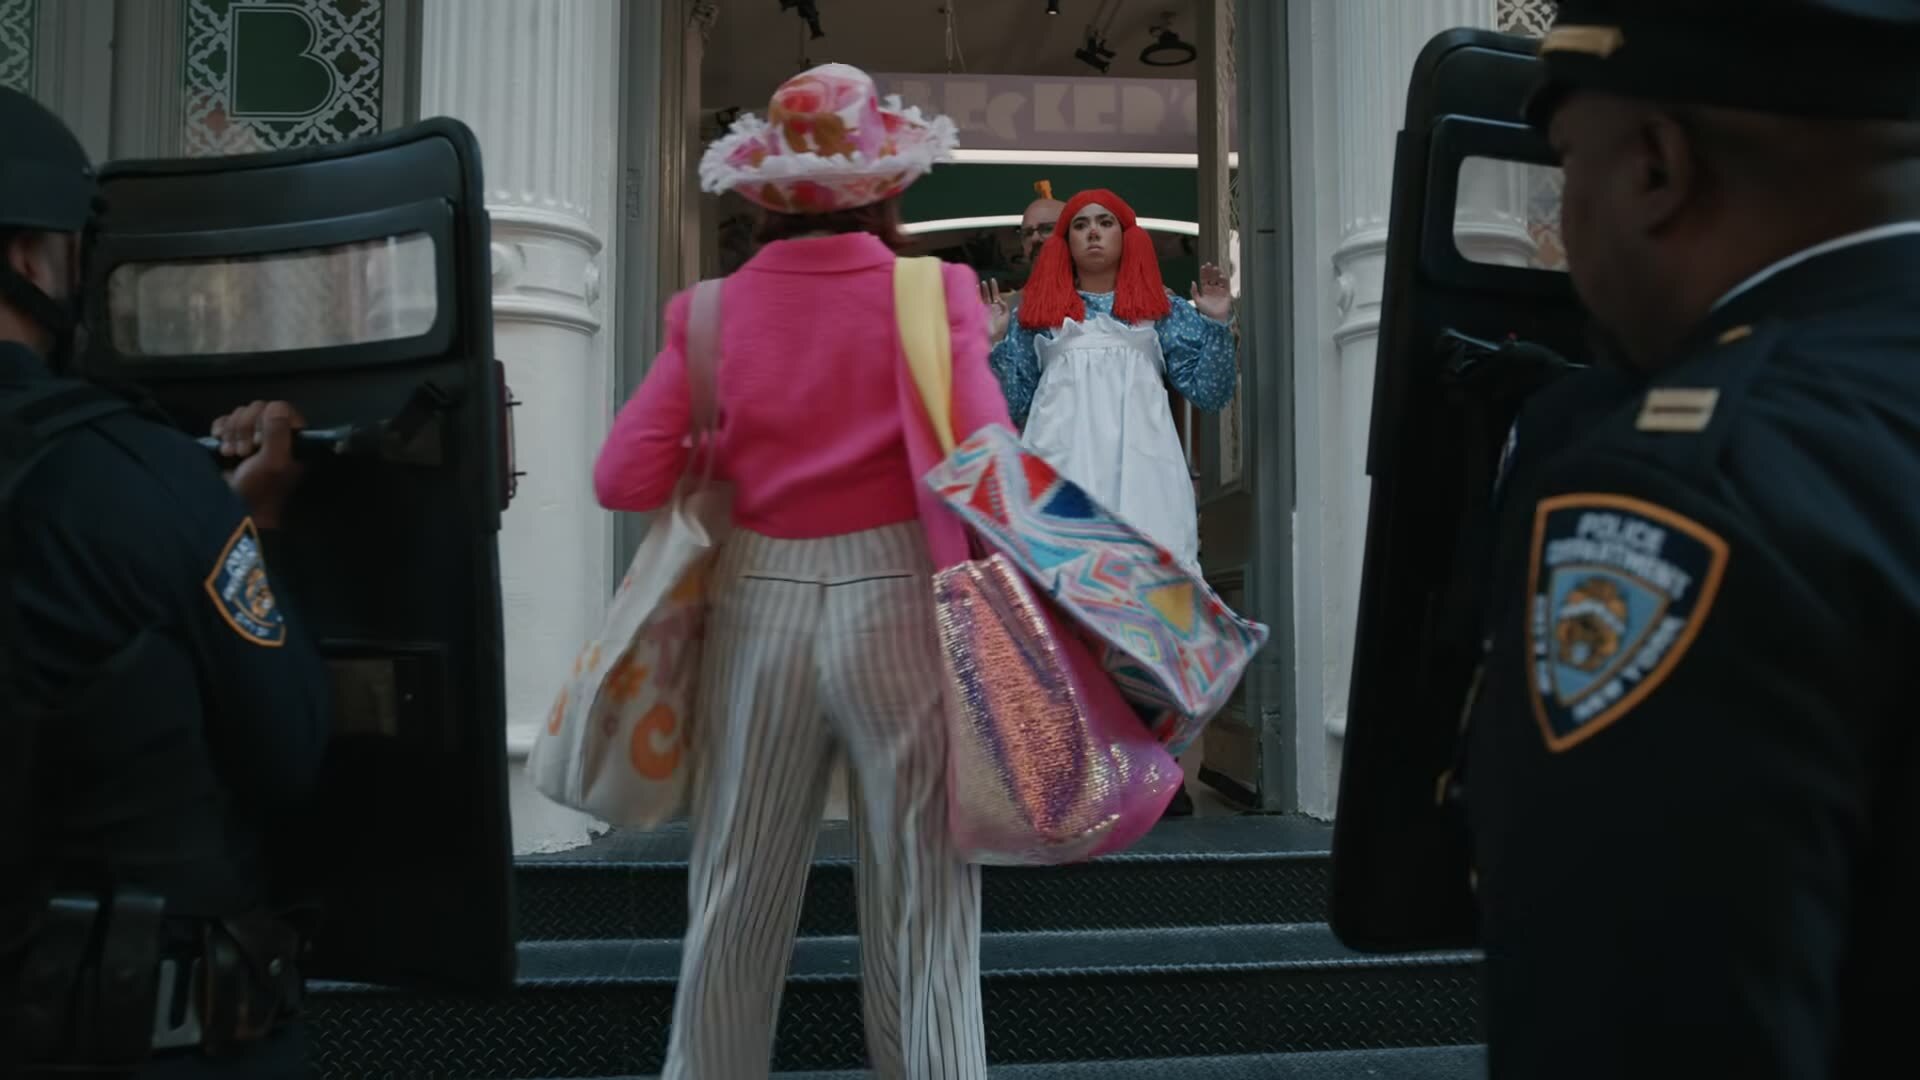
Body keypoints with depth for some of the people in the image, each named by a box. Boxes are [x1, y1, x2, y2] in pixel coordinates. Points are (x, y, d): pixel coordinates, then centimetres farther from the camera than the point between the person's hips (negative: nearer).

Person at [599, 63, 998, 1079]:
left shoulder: (715, 310, 2)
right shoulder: (929, 292, -4)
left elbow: (625, 476, -2)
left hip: (757, 606, 3)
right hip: (897, 607, -2)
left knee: (735, 898, 16)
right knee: (919, 906, 8)